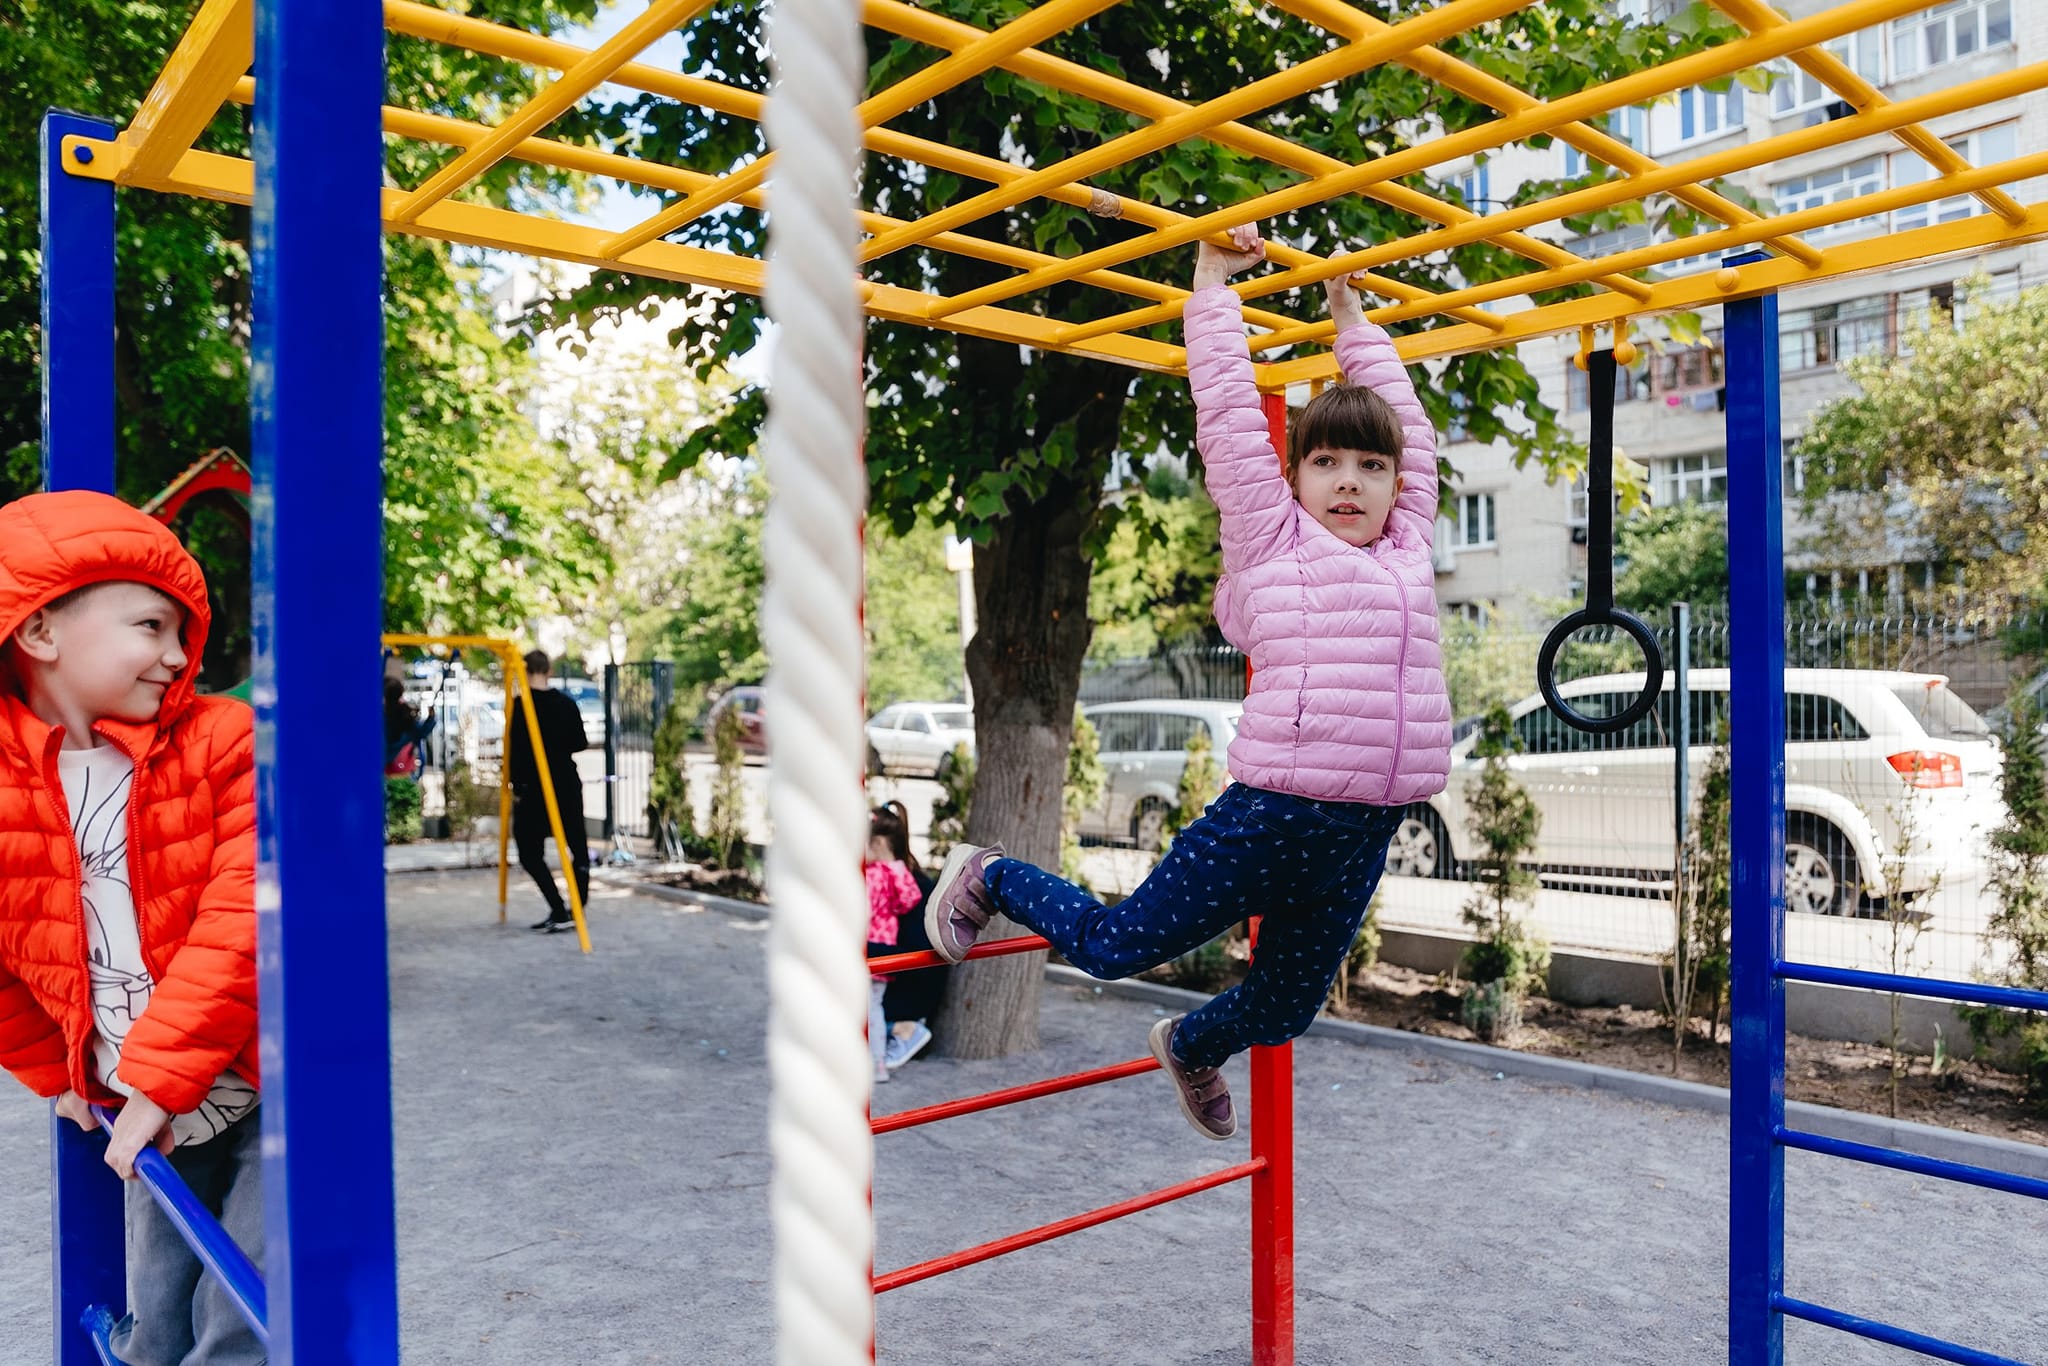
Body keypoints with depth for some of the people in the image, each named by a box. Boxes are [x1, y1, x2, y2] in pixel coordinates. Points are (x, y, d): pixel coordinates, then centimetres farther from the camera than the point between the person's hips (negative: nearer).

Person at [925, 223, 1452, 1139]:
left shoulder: (1410, 547, 14)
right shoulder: (1272, 538, 0)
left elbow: (1409, 424, 26)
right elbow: (1226, 406, 1)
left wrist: (1354, 324, 34)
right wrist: (1213, 284, 11)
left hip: (1363, 838, 6)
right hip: (1269, 815, -5)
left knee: (1284, 1011, 20)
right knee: (1115, 946, 6)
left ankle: (1190, 1047, 53)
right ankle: (991, 879, 33)